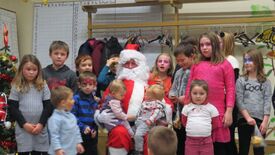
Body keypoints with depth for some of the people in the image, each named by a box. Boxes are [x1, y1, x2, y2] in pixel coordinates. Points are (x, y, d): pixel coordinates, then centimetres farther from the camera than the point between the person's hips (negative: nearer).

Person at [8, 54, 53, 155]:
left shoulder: (43, 86, 5)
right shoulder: (16, 87, 0)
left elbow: (48, 106, 2)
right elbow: (13, 108, -4)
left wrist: (41, 124, -9)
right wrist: (24, 124, -12)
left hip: (40, 128, 2)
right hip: (23, 129, -1)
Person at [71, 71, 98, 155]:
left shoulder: (94, 99, 8)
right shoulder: (76, 99, -11)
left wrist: (95, 129, 0)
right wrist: (83, 127, -21)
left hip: (92, 135, 5)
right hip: (80, 135, -5)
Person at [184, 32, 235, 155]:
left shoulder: (224, 64, 4)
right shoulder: (196, 65, 13)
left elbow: (230, 89, 0)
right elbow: (189, 88, 13)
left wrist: (229, 111, -8)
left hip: (217, 113, -2)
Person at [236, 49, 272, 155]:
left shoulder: (265, 82, 5)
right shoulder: (241, 81, 3)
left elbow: (267, 102, -1)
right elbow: (239, 101, -4)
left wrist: (265, 121, -10)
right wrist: (248, 117, -15)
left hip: (260, 120, 0)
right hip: (244, 119, 0)